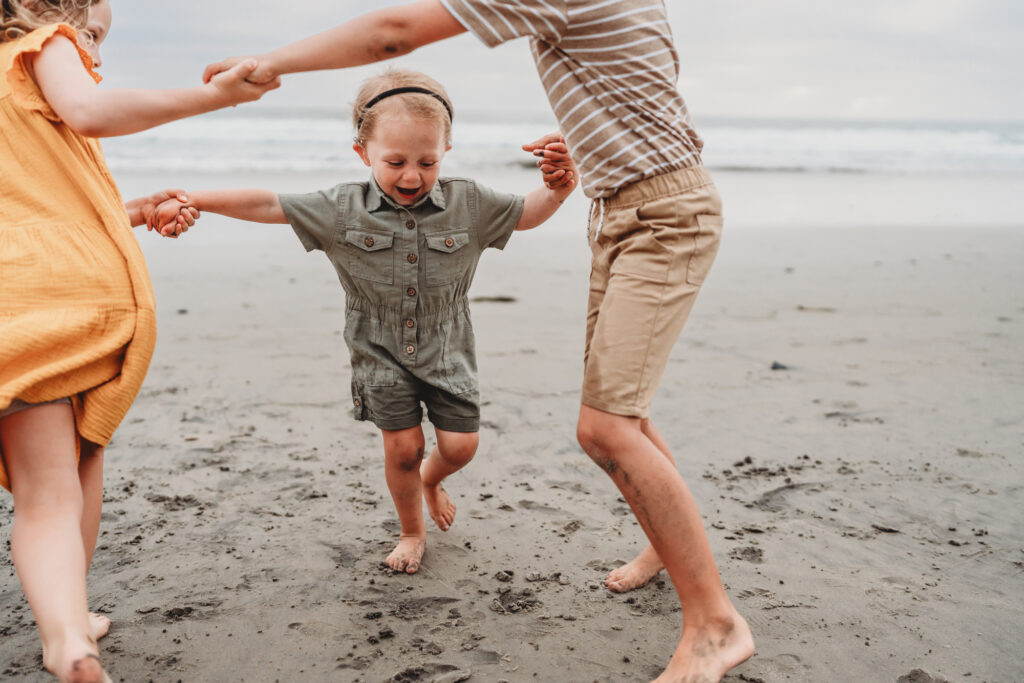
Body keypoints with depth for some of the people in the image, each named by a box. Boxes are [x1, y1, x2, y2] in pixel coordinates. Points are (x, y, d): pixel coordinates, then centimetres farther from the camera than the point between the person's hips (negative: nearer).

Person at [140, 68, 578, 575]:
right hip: (381, 352, -1)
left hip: (447, 350, 1)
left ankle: (431, 477, 39)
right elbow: (269, 205, -10)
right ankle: (412, 532, 24)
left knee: (460, 444, 0)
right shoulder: (343, 209, -13)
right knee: (402, 446, -4)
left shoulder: (469, 204, -10)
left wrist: (555, 190, -19)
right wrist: (190, 201, -12)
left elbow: (524, 215, 2)